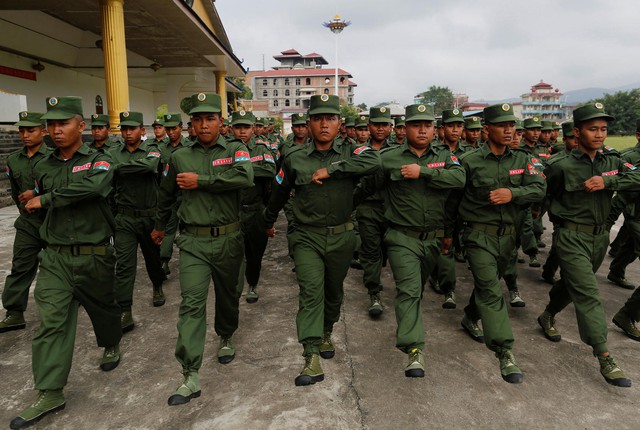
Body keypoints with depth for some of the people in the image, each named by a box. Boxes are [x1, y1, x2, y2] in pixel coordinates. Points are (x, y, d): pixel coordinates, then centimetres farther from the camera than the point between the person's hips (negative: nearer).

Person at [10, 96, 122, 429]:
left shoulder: (98, 161, -7)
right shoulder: (43, 166, 7)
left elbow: (93, 186, -30)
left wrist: (45, 199, -22)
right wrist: (50, 233, 17)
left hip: (93, 256, -3)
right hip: (54, 256, 3)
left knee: (103, 307, 16)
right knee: (51, 321, -2)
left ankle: (111, 345, 46)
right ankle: (49, 393, 6)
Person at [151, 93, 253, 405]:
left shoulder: (235, 150, -1)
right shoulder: (179, 157, 6)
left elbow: (245, 177, -24)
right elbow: (167, 194, 21)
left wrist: (201, 181, -20)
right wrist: (160, 226, 32)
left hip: (228, 239, 0)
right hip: (192, 241, 1)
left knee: (227, 295, 18)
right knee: (191, 303, -7)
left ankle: (226, 338, 46)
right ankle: (190, 377, -3)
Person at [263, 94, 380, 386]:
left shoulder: (349, 152, -3)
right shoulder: (295, 158, -1)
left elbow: (373, 162, -26)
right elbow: (279, 193, 14)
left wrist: (331, 169, -27)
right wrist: (269, 222, 26)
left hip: (341, 237, 1)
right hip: (307, 237, -1)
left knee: (334, 291, 17)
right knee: (311, 291, -14)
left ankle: (326, 334, 43)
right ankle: (312, 359, -11)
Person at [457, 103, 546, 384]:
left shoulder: (522, 160, 6)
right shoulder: (469, 161, -7)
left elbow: (539, 189, -3)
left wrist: (512, 193, -21)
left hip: (508, 235, 5)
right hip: (479, 235, -5)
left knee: (487, 283, 20)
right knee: (490, 290, -11)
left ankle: (471, 319, 46)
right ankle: (505, 353, -9)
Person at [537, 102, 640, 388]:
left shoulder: (611, 161, 3)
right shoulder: (561, 166, -12)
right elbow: (541, 193, 1)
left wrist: (607, 181, -22)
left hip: (599, 236, 6)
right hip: (571, 236, -6)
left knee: (573, 283, 21)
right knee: (588, 294, -9)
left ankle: (548, 316, 45)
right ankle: (605, 358, -6)